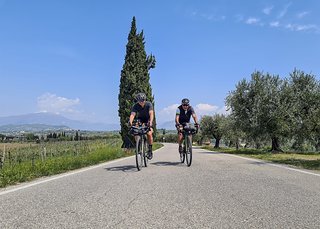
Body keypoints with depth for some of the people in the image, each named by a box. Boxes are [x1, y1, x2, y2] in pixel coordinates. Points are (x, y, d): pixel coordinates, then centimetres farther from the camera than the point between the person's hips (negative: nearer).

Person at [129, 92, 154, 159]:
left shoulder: (149, 104, -24)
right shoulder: (135, 106, -19)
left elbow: (151, 113, -37)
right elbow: (132, 114, -34)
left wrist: (150, 122, -56)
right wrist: (130, 121, -55)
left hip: (148, 120, -2)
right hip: (140, 120, 2)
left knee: (149, 133, -24)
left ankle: (150, 151, -10)